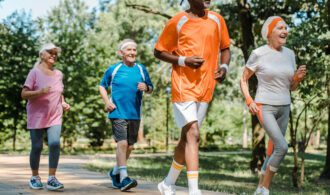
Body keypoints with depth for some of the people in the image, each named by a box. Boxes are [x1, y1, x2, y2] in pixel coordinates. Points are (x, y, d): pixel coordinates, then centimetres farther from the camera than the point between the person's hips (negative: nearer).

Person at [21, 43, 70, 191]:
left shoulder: (58, 74, 10)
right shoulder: (35, 72, -5)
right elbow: (24, 94, -9)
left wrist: (63, 103, 6)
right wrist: (40, 92, -24)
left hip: (54, 117, 3)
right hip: (36, 116, -3)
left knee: (55, 144, -14)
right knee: (37, 147, 2)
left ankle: (52, 179, -11)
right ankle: (35, 177, 21)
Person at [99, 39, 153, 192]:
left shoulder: (141, 69, 7)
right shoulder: (113, 69, 1)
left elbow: (150, 89, 12)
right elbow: (102, 86, 12)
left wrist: (146, 88, -11)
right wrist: (107, 102, -3)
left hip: (135, 114, 4)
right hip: (118, 113, -4)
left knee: (129, 146, 10)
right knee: (122, 143, -15)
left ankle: (115, 173, 29)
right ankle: (123, 178, -12)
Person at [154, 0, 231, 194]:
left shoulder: (217, 20, 8)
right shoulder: (178, 21, -4)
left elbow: (225, 48, 20)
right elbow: (159, 51, 1)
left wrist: (224, 67, 0)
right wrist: (183, 60, -14)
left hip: (205, 88, 5)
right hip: (183, 87, -5)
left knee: (187, 137, 12)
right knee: (193, 135, -15)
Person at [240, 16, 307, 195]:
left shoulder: (289, 54, 6)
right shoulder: (258, 54, -9)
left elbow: (292, 87, 12)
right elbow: (243, 80, 0)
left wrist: (298, 77, -9)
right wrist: (249, 101, -14)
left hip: (284, 109, 6)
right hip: (264, 108, -6)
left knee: (275, 149, 6)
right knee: (282, 147, -20)